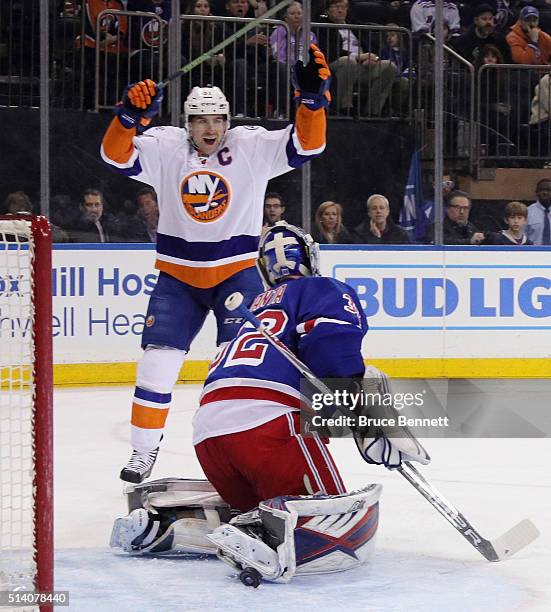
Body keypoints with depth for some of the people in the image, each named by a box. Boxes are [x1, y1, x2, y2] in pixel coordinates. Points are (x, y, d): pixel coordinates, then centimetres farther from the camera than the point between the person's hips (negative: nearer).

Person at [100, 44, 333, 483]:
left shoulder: (252, 147, -8)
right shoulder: (165, 148, -6)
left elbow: (307, 143, -16)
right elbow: (117, 155, -16)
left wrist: (313, 95, -32)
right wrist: (131, 115, -34)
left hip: (238, 271, -1)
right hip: (178, 275, 1)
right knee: (158, 360, -3)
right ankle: (144, 450, 9)